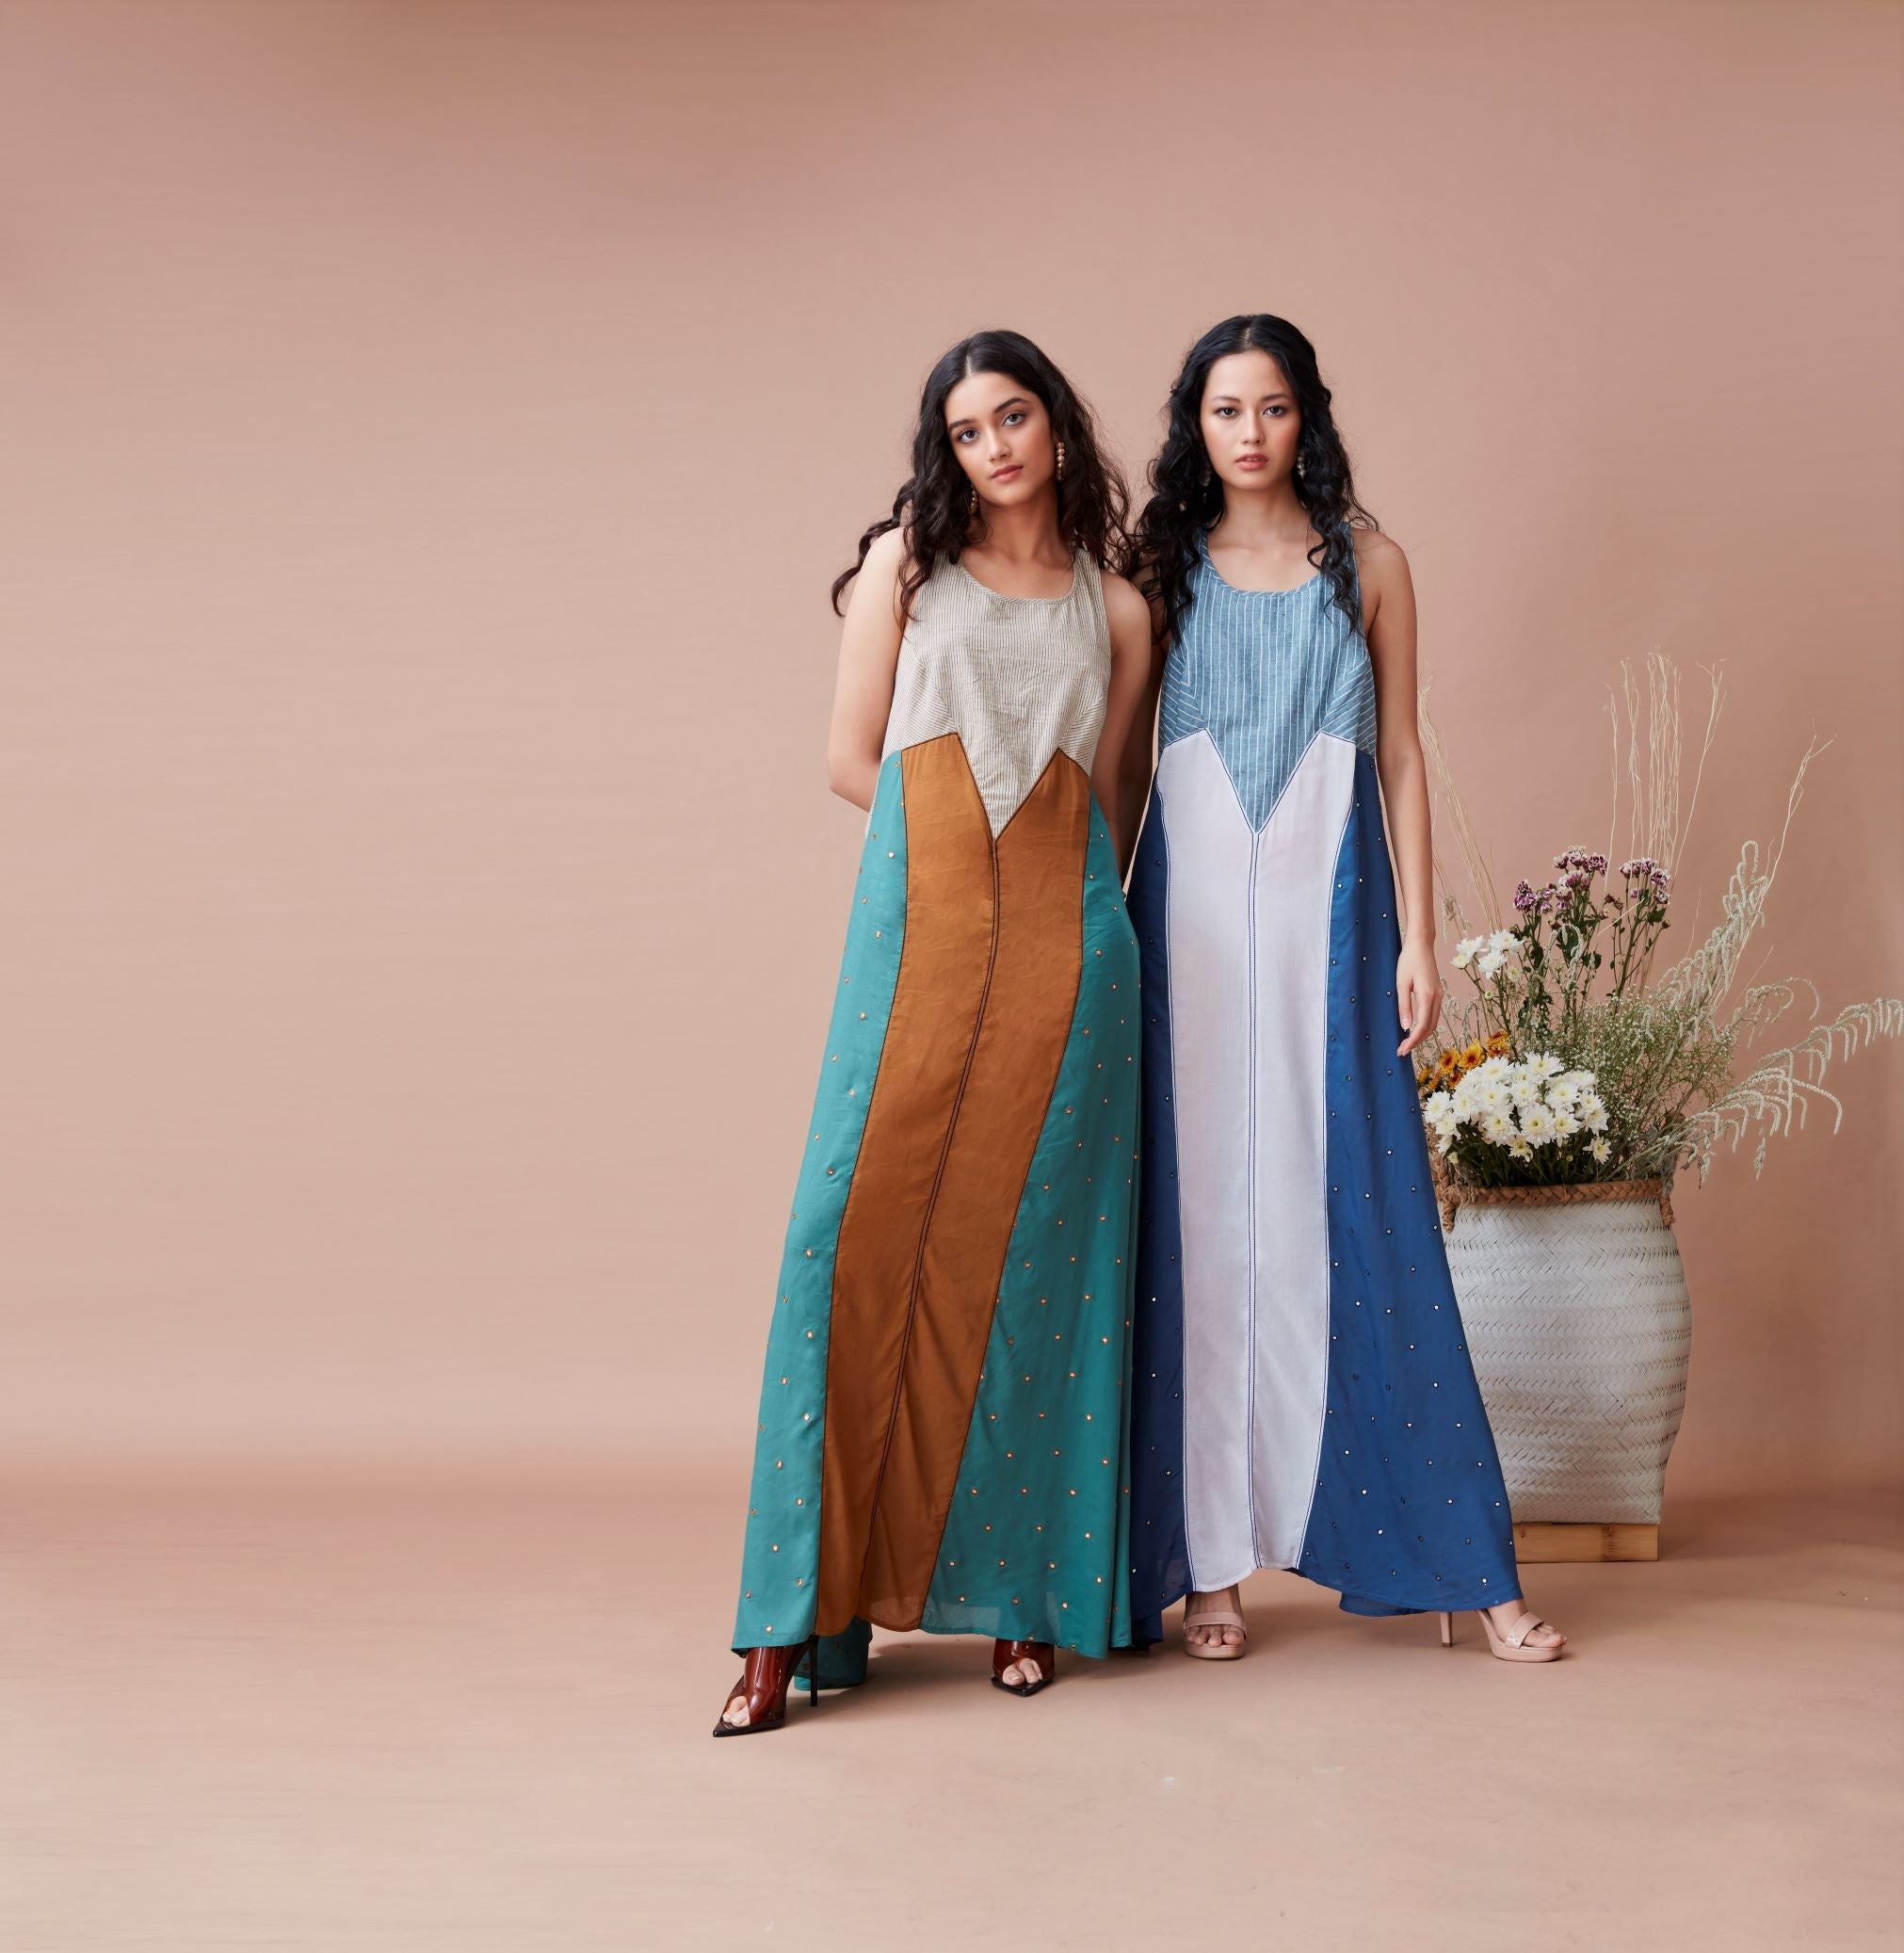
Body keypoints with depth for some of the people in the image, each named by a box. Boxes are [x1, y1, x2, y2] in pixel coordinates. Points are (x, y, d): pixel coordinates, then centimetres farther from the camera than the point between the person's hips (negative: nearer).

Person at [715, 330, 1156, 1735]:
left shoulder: (1115, 607, 17)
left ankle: (1023, 1593, 6)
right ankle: (799, 1617, -7)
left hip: (1064, 935, 2)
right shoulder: (906, 560, 14)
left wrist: (1068, 904, 6)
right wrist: (952, 836, 6)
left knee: (1037, 1248, -1)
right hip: (918, 917, -1)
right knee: (866, 1233, -10)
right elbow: (854, 758, 10)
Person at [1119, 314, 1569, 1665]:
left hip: (1330, 901, 0)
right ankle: (1208, 1560, 5)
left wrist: (1419, 935, 0)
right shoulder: (1162, 566, 9)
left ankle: (1460, 1564, 4)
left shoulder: (1365, 562, 9)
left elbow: (1401, 753, 7)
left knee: (1361, 1214, -3)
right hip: (1194, 908, 1)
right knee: (1202, 1222, -1)